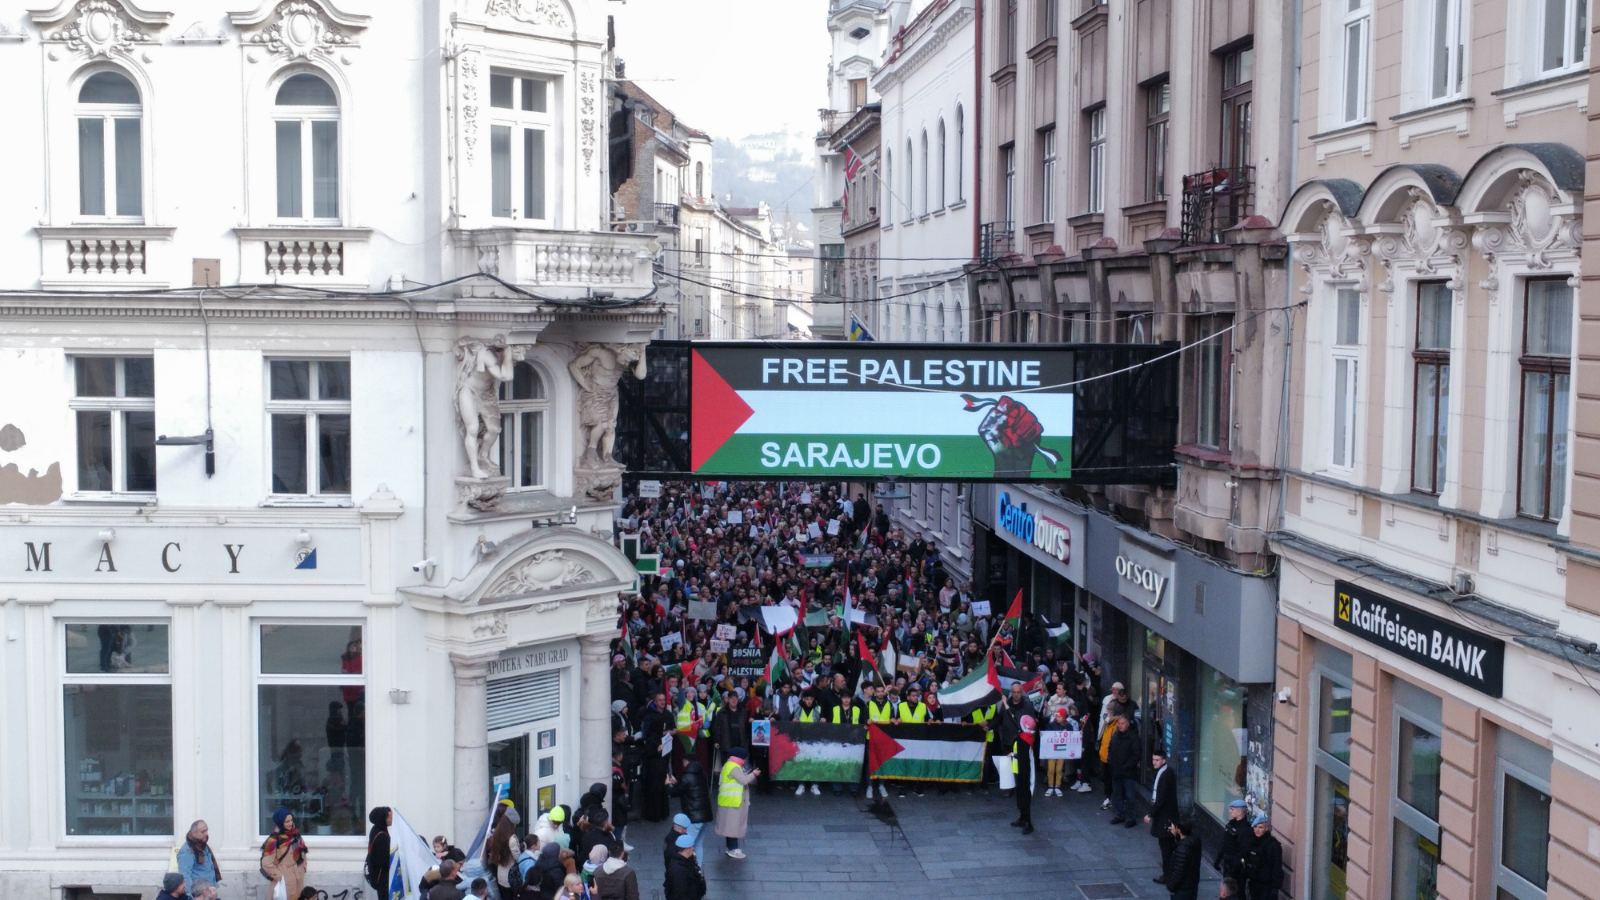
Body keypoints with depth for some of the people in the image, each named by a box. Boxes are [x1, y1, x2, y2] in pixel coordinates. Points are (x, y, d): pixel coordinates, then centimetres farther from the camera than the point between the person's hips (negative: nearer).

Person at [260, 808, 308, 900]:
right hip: (284, 883, -6)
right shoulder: (274, 840, -19)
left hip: (298, 880, 6)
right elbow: (266, 863, -18)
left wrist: (302, 870, 10)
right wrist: (279, 876, -15)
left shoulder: (296, 836, 2)